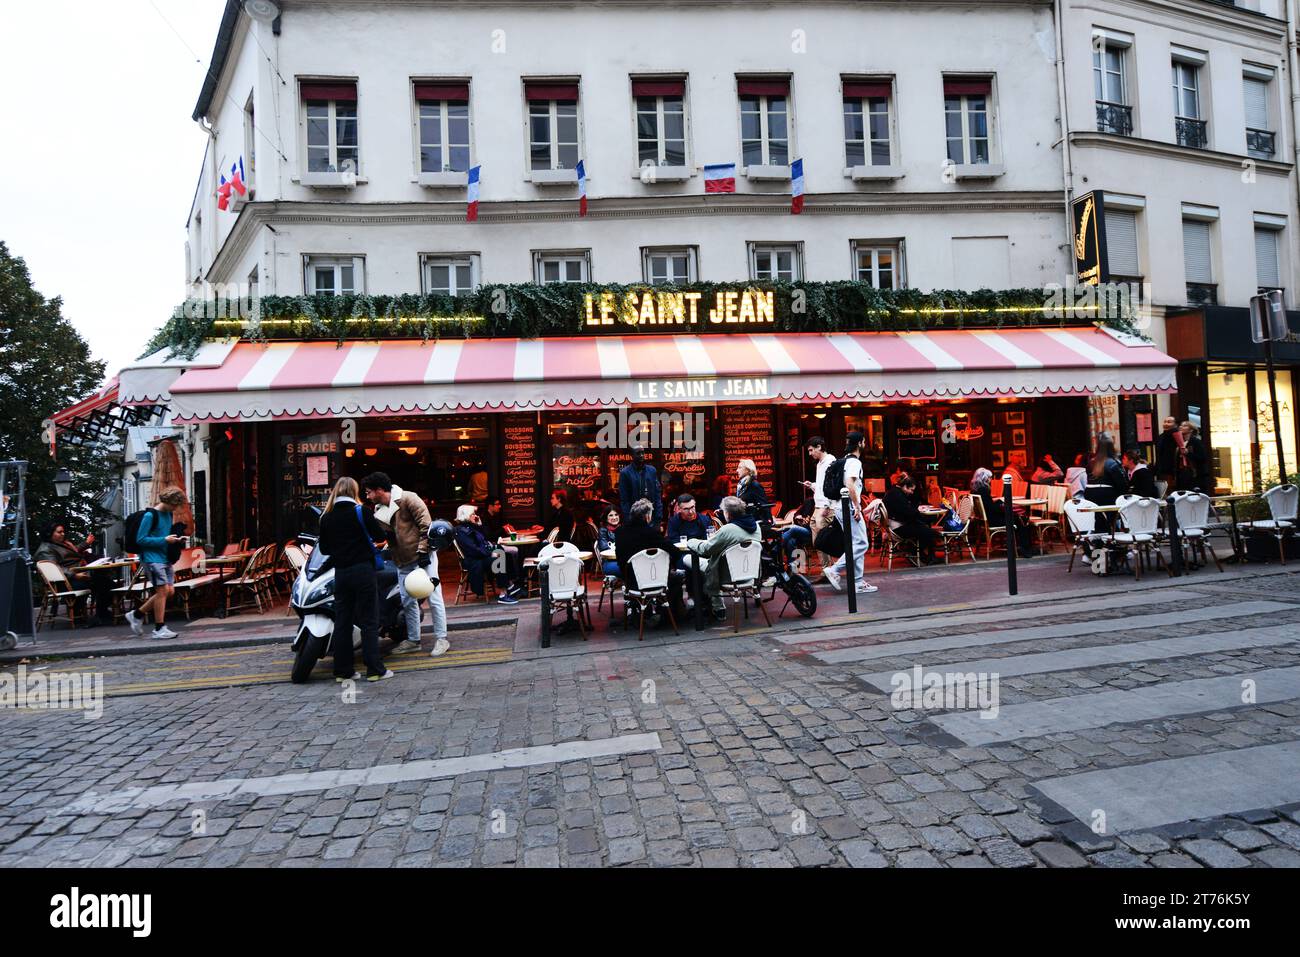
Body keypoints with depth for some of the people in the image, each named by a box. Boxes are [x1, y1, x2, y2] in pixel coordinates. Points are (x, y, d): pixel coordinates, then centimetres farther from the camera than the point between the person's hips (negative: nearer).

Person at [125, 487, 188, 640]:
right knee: (162, 590, -10)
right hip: (152, 558, -8)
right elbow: (140, 539, -13)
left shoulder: (168, 515, 13)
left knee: (169, 591, 6)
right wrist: (165, 540, -17)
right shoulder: (150, 515, -12)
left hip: (165, 558, 8)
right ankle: (159, 629, -3)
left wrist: (174, 539, 5)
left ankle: (137, 615, 21)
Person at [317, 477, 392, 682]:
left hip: (341, 573, 4)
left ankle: (342, 671, 13)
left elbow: (324, 548, 10)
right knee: (369, 622, 0)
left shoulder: (327, 518, 5)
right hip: (363, 571, -4)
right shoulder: (361, 512, -8)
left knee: (342, 622, 10)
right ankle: (374, 670, 1)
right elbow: (381, 536, -4)